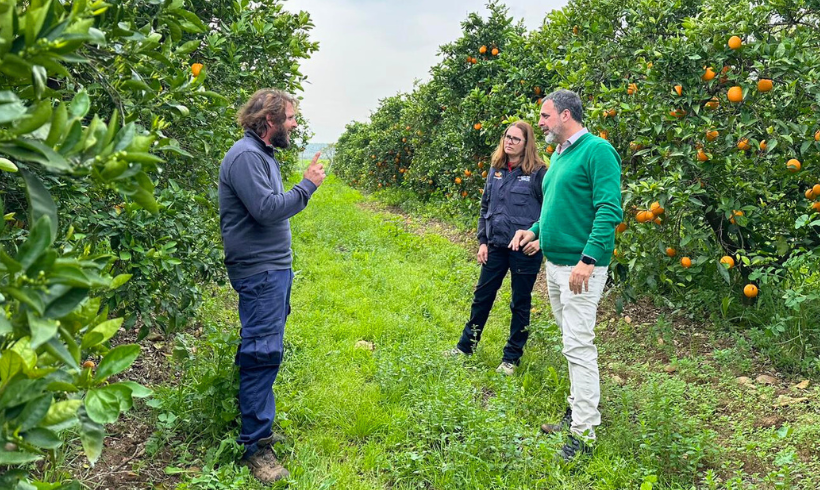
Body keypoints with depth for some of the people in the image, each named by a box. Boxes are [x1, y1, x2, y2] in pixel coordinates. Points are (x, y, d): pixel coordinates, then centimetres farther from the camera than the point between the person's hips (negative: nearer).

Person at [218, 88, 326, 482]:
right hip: (259, 271, -10)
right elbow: (267, 209, -24)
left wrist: (306, 185, 8)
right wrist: (307, 185, -15)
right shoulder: (245, 156, -16)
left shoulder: (263, 153, 16)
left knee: (263, 351, 17)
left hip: (274, 266, 10)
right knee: (263, 353, -7)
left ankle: (256, 417, 32)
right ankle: (255, 446, 3)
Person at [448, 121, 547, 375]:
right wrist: (482, 241, 7)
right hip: (496, 246, 5)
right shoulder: (496, 170, 7)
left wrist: (541, 239, -13)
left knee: (520, 303, 8)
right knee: (482, 296, 14)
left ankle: (512, 357, 23)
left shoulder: (537, 172, -9)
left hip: (525, 249, -5)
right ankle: (466, 346, 30)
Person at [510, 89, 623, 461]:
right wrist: (535, 230, 13)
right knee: (571, 341, 17)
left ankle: (584, 434, 3)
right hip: (554, 264, 9)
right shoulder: (557, 156, 16)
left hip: (580, 267, -9)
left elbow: (609, 210, -20)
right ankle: (577, 411, 30)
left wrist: (588, 259, -26)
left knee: (578, 346, -6)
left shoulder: (596, 151, -12)